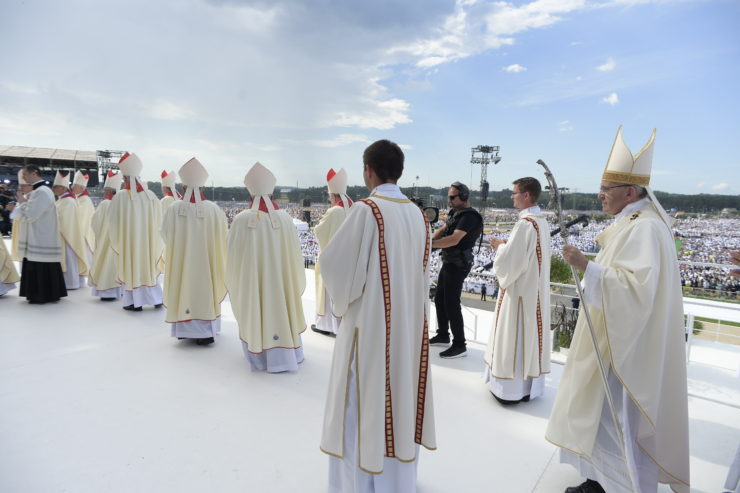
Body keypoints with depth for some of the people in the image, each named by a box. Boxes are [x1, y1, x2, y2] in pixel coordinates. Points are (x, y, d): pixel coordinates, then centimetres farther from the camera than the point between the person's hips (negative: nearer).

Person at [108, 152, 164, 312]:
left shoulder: (120, 197, -12)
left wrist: (116, 240, 10)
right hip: (149, 240, 3)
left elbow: (112, 221, -5)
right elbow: (158, 220, 2)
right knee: (150, 266, 15)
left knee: (132, 267, 8)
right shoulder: (151, 195, -5)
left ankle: (135, 302, 12)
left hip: (128, 240, -3)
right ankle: (156, 299, 19)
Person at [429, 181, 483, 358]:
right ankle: (443, 335, 32)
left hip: (458, 265, -10)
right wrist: (432, 239, -8)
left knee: (451, 303, -7)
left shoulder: (469, 216, -17)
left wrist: (430, 244, -28)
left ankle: (459, 345, 2)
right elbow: (442, 229, 12)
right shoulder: (455, 212, 13)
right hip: (449, 262, 10)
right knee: (439, 299, 17)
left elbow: (454, 239, -28)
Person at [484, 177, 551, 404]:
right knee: (530, 335, 16)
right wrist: (507, 245, 9)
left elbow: (510, 261, -23)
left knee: (514, 337, 2)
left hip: (520, 290, -9)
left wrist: (499, 246, -5)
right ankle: (530, 384, 28)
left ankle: (512, 389, 12)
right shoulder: (542, 222, 8)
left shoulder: (525, 223, -21)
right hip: (536, 290, 9)